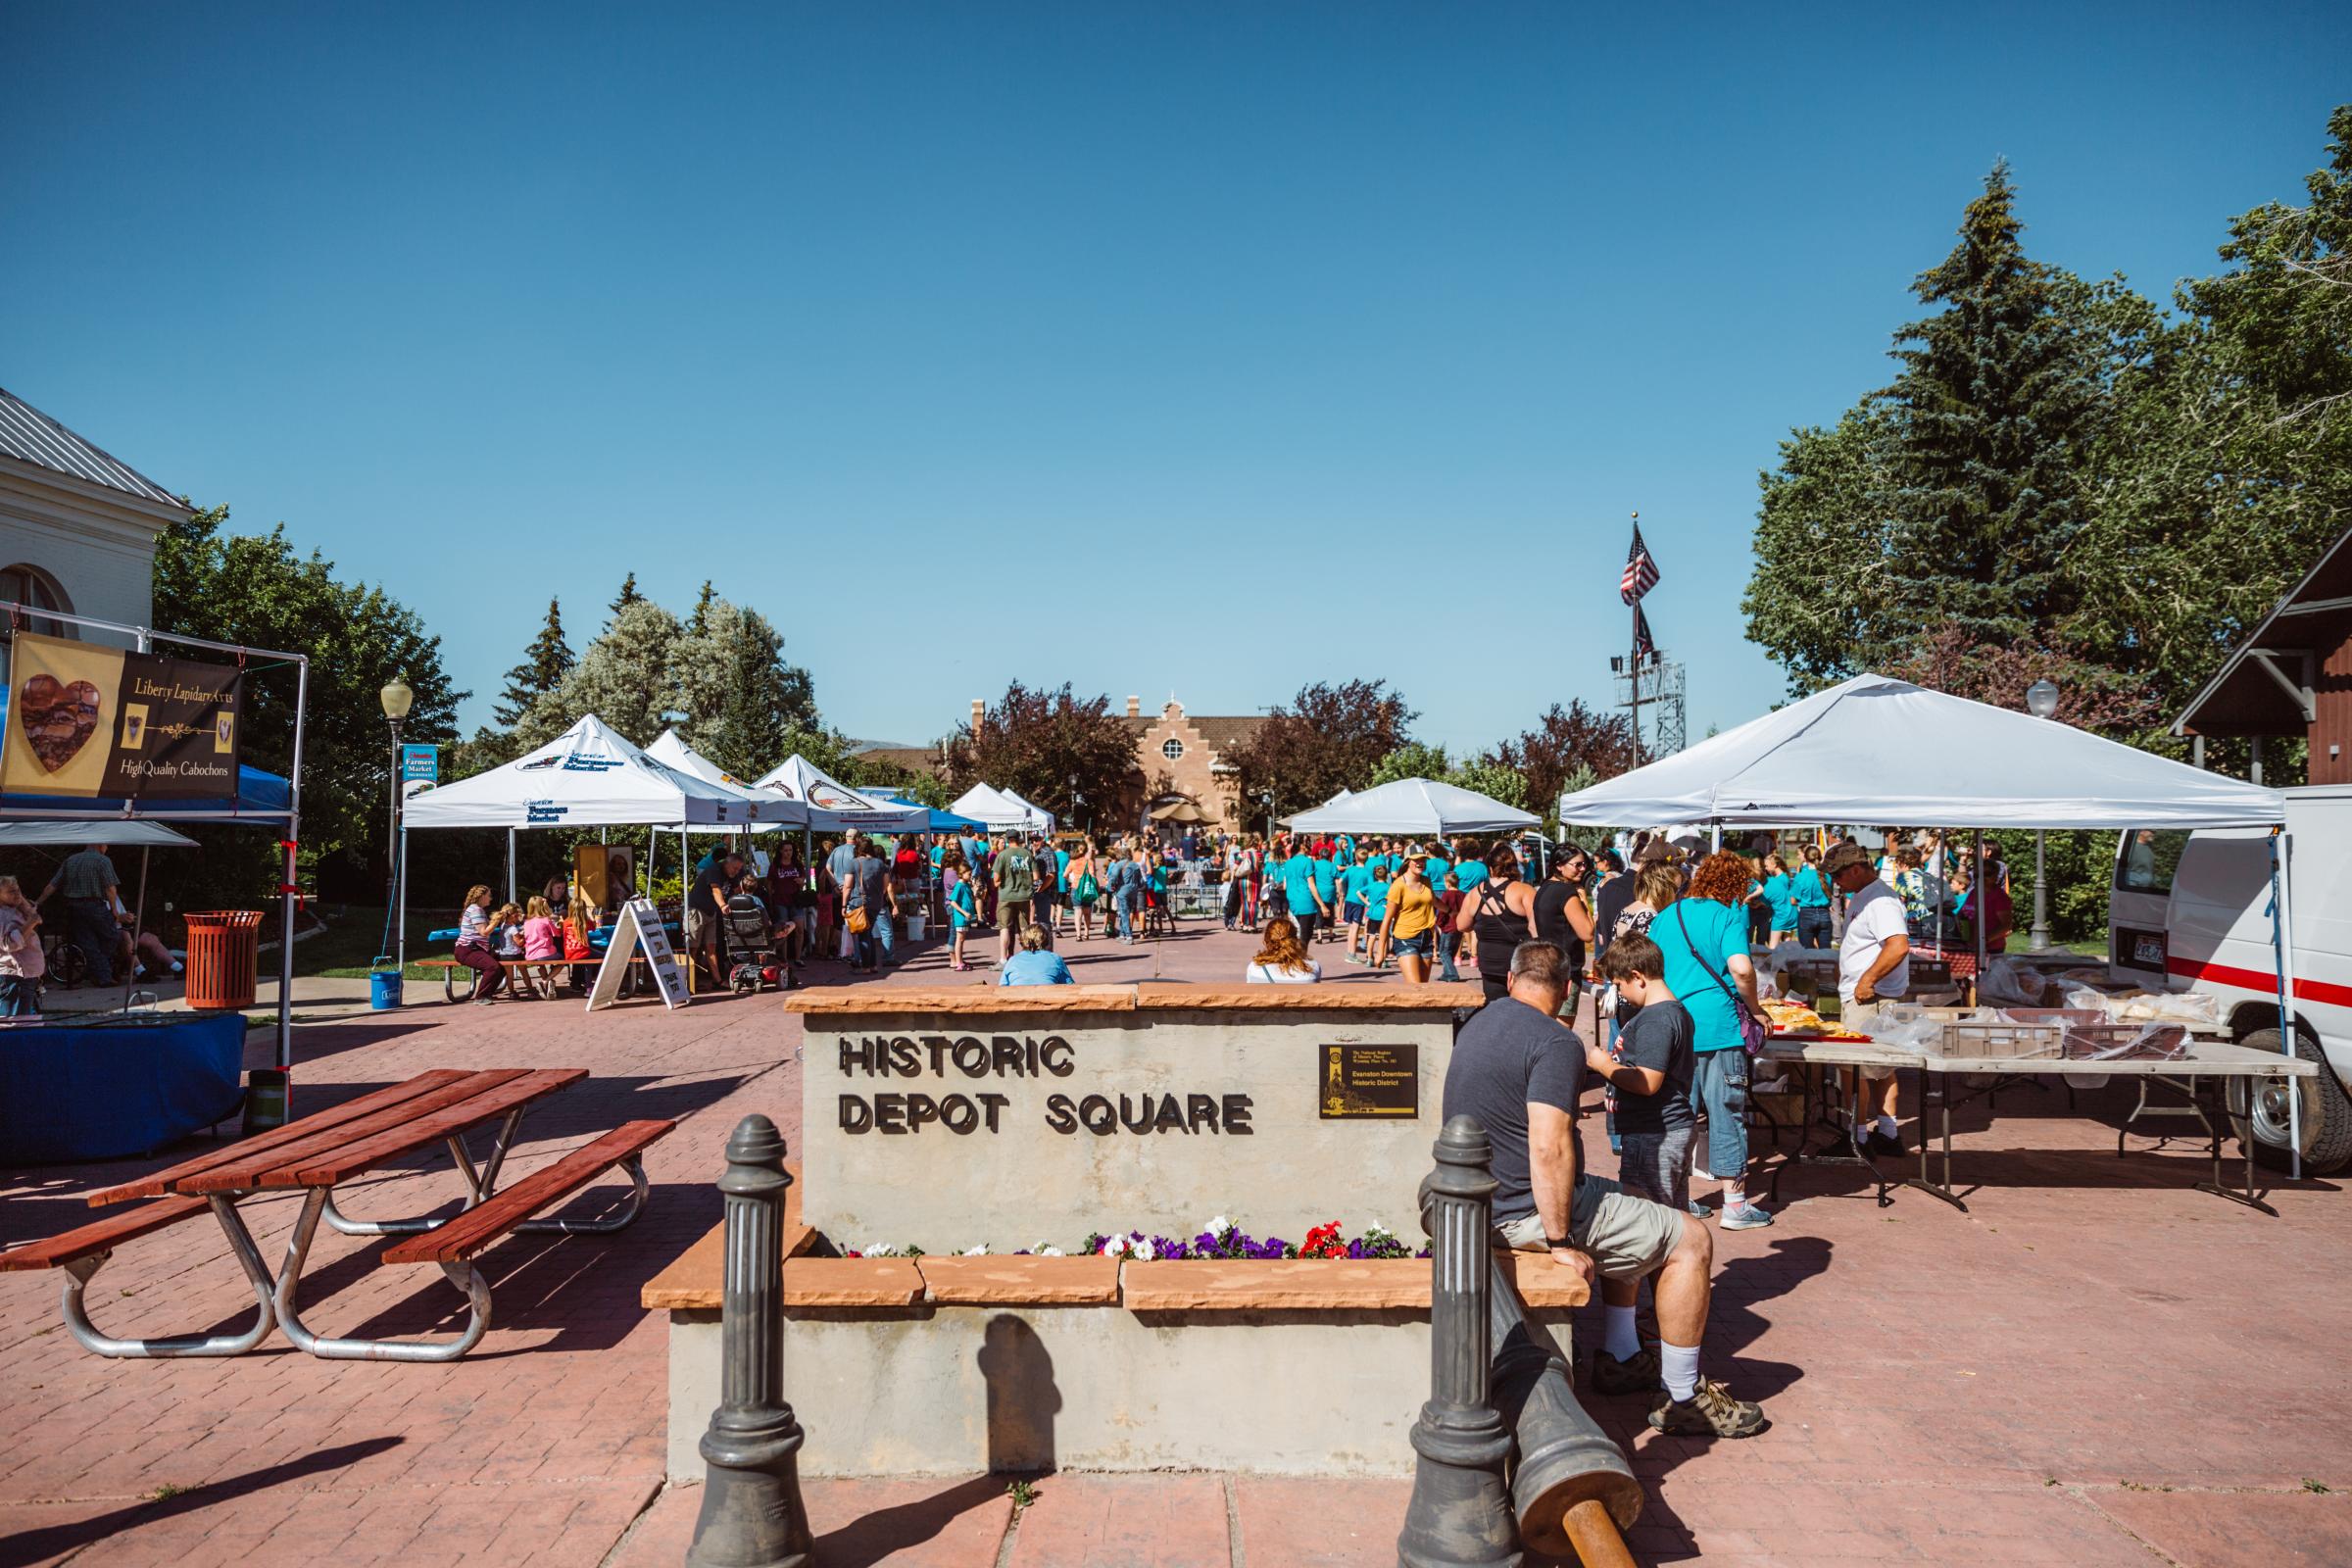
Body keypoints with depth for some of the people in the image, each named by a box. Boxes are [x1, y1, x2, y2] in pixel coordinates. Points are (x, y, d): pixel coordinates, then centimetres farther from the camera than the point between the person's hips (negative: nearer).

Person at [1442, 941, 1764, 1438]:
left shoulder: (1478, 1022, 10)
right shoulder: (1556, 1043, -18)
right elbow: (1549, 1149, -28)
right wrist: (1560, 1242, -20)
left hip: (1485, 1195, 10)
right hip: (1526, 1210, -10)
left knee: (1630, 1208, 29)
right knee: (1691, 1241, 1)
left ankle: (1621, 1357, 35)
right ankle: (1682, 1397, 11)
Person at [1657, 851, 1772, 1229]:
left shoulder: (1666, 916, 12)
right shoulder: (1728, 915, -5)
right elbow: (1741, 968, -19)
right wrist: (1755, 1009, -4)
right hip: (1716, 1026, -5)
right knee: (1727, 1113, 4)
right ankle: (1735, 1204, 9)